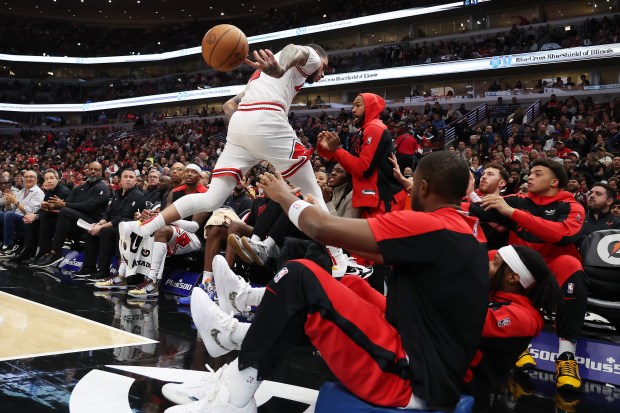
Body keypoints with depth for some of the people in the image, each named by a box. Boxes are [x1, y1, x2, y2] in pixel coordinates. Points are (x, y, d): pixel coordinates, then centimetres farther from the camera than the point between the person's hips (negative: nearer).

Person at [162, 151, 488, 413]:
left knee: (300, 276, -13)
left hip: (411, 380, -10)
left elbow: (324, 229, -16)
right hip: (436, 377, 10)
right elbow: (381, 255, 26)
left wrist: (286, 197, 4)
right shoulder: (465, 235, 15)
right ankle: (238, 334, 24)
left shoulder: (428, 226, -14)